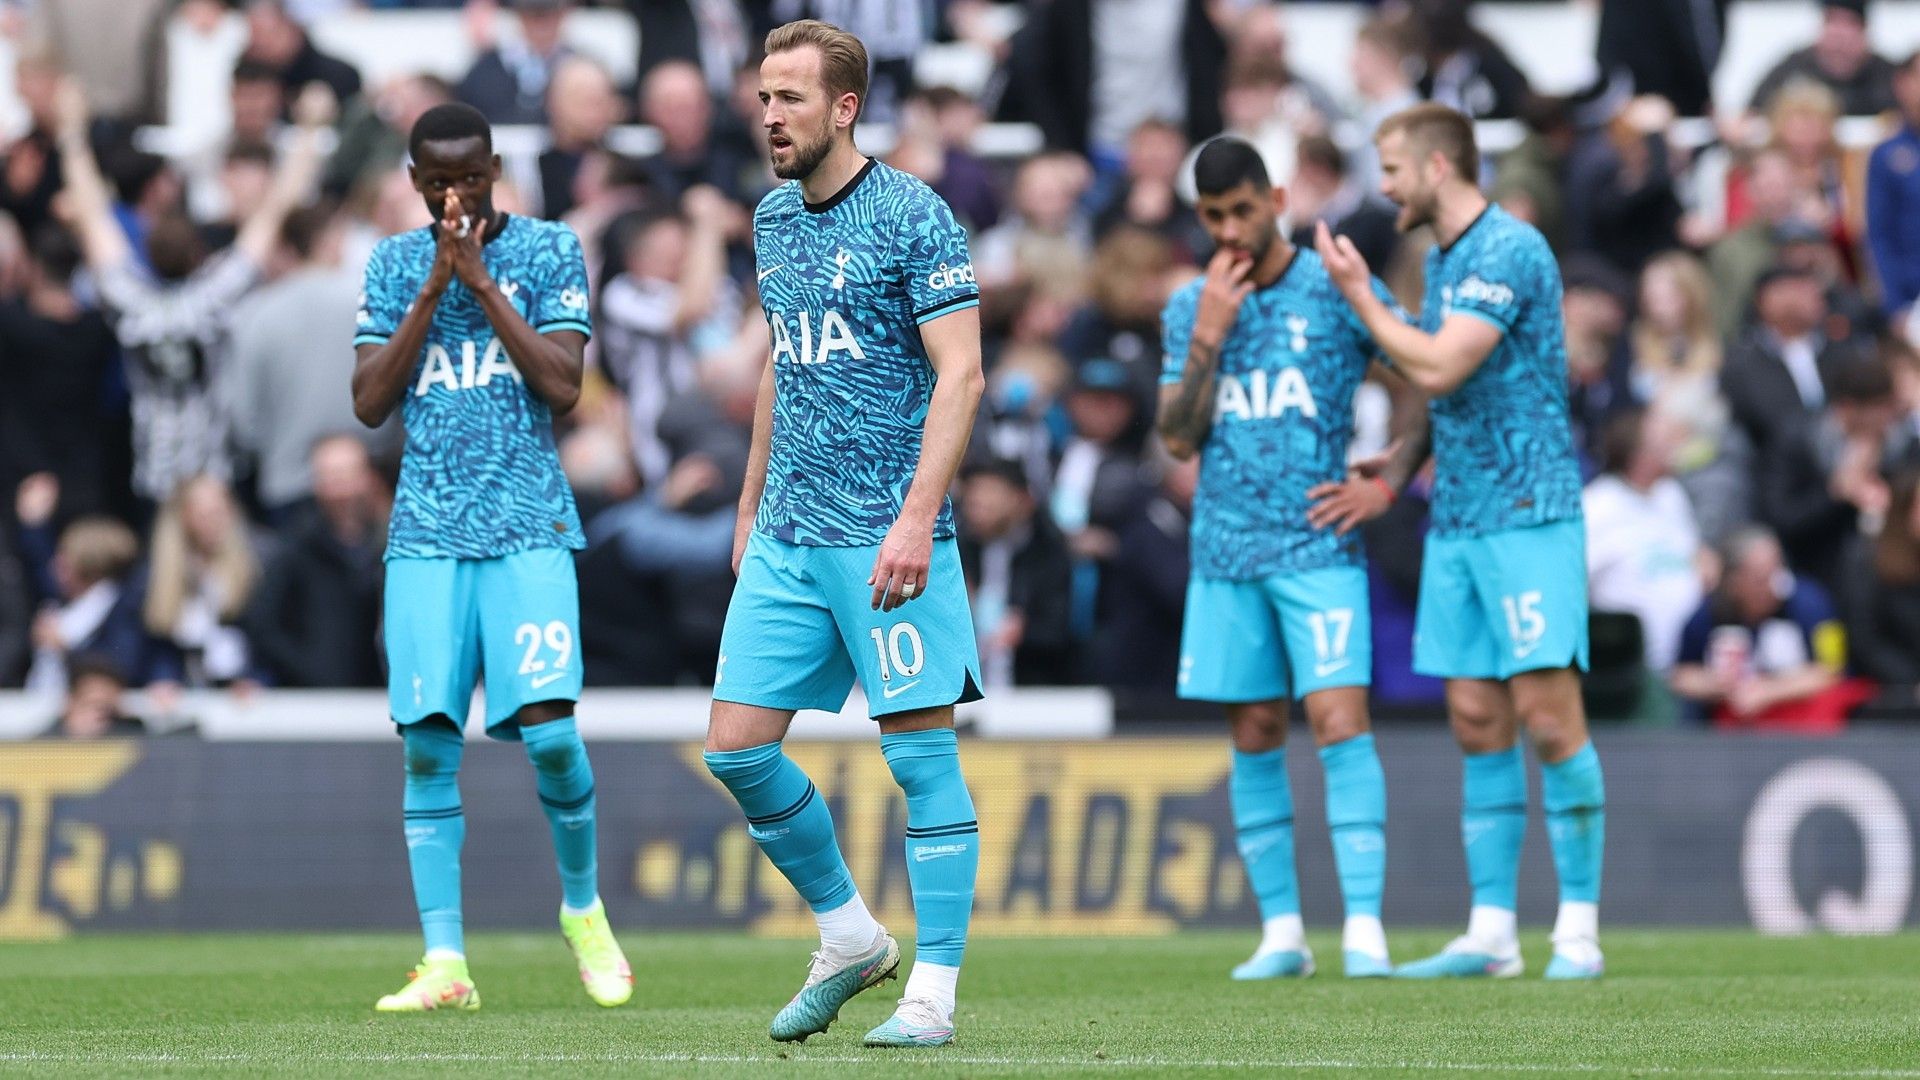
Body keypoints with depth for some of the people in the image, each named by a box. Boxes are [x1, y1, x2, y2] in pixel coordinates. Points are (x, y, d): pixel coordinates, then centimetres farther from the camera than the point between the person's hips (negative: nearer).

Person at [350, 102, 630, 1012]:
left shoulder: (550, 251, 3)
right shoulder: (393, 265, 11)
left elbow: (563, 387, -7)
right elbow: (370, 403, 2)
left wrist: (481, 280, -10)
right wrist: (433, 288, -6)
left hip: (528, 529, -2)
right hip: (426, 535, 2)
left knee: (548, 730, -12)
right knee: (427, 741, -6)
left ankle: (583, 911, 13)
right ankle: (444, 962, -5)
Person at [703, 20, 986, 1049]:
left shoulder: (913, 216, -9)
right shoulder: (773, 218, 13)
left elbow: (960, 374, -14)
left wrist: (917, 518, -22)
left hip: (887, 534, -7)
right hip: (788, 538, 7)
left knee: (920, 753, -4)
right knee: (736, 747, 2)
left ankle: (932, 993, 1)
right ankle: (848, 937, 19)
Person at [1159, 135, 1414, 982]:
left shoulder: (1336, 290, -1)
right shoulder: (1189, 308, 9)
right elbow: (1178, 440, 4)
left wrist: (1386, 483, -3)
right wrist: (1208, 336, -6)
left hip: (1317, 549, -4)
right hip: (1226, 553, 4)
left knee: (1338, 720, -13)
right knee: (1253, 736, 4)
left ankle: (1363, 927, -15)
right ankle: (1280, 931, 9)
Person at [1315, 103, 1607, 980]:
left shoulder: (1510, 250, -12)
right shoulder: (1441, 259, 16)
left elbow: (1440, 371, -20)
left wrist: (1359, 294, -10)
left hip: (1528, 513, -9)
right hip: (1456, 521, 9)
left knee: (1548, 717, -9)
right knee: (1476, 724, 5)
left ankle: (1579, 929, -5)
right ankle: (1490, 932, 7)